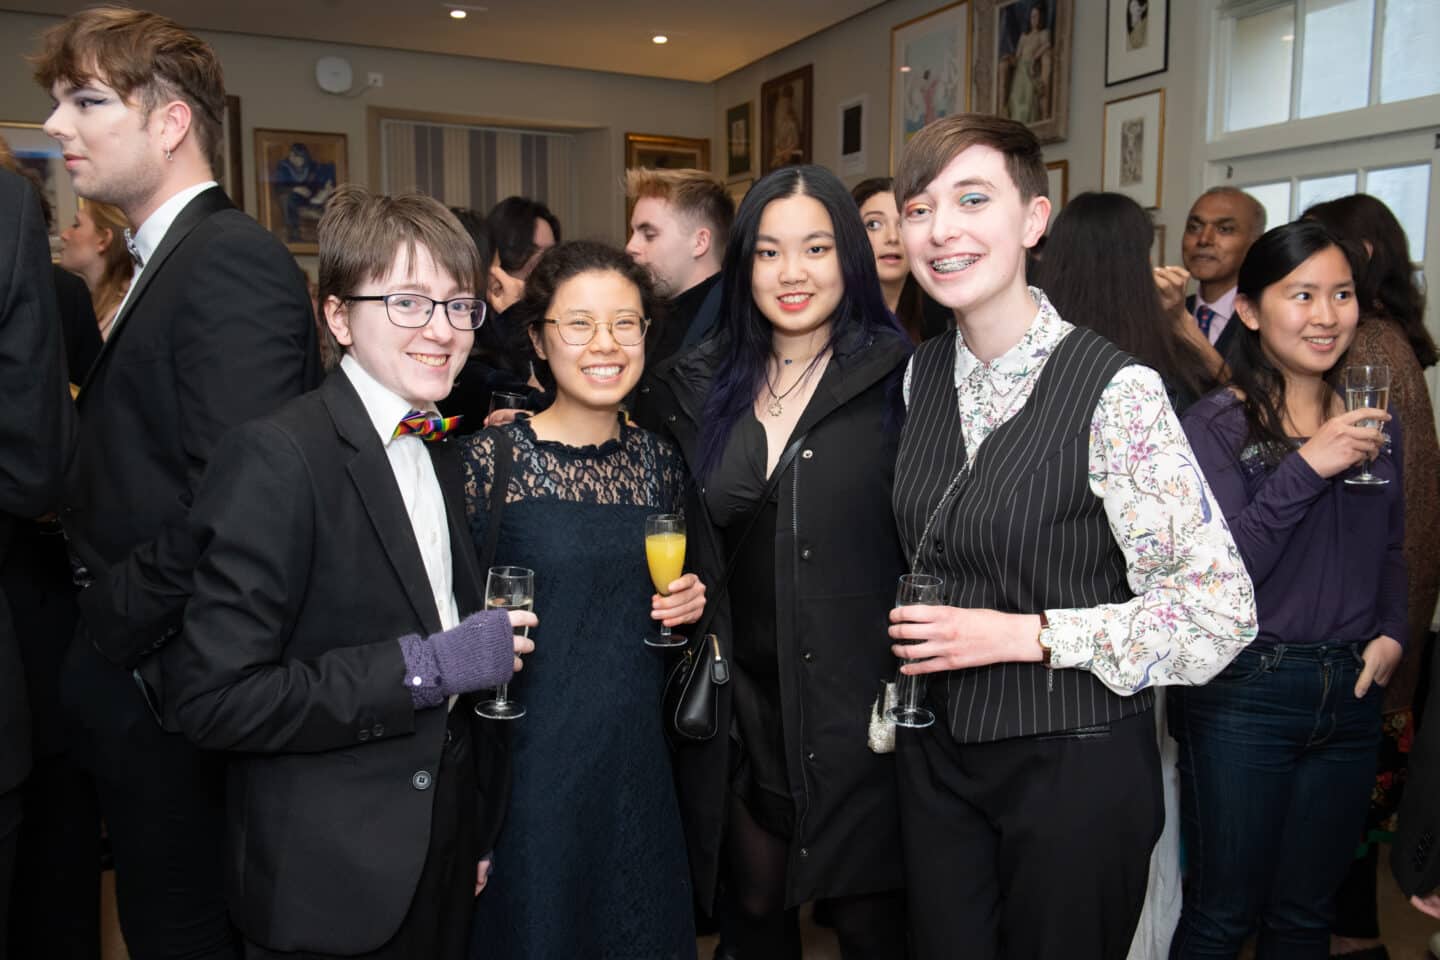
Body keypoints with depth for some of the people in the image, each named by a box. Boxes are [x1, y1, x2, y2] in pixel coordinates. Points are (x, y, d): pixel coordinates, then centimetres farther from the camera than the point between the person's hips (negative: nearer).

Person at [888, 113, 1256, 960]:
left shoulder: (1116, 389, -18)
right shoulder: (921, 374, 1)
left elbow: (1221, 610, -17)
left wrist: (1023, 634, -20)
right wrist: (916, 635, 3)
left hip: (1076, 764, -5)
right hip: (935, 751, 5)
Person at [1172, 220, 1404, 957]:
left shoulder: (1371, 421, 8)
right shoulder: (1217, 424, -10)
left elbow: (1392, 550, 18)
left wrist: (1392, 632, 2)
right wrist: (1304, 469, -24)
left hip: (1351, 695, 6)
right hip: (1243, 695, -5)